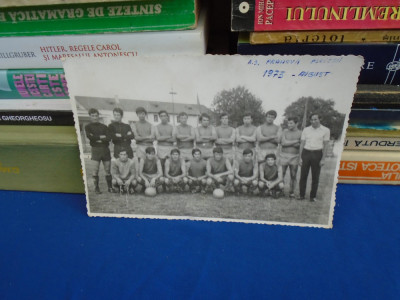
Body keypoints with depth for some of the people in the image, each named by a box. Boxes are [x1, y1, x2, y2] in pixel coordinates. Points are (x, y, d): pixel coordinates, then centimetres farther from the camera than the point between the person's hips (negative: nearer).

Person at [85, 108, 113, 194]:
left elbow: (109, 138, -1)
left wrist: (96, 138, -8)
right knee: (95, 169, -3)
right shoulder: (88, 127, 9)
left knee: (107, 169, 2)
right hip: (95, 149, -2)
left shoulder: (104, 126, 13)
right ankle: (96, 188, 8)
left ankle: (110, 187, 10)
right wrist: (101, 137, -6)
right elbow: (89, 136, -10)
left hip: (105, 149, 2)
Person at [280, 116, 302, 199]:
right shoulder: (285, 131, 4)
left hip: (294, 157, 0)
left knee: (293, 176, 5)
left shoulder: (300, 133, 2)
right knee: (281, 175, 0)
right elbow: (283, 143, -9)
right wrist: (296, 141, -9)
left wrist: (288, 143, -12)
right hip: (284, 156, 0)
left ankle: (291, 193, 17)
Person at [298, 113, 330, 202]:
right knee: (303, 175, 2)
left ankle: (313, 196, 15)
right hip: (306, 153, 2)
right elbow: (302, 144, 8)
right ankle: (302, 195, 12)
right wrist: (300, 157, 4)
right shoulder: (306, 130, 7)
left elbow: (325, 145, 0)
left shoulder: (325, 130, 1)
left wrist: (323, 159, -5)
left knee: (315, 177, 4)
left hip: (317, 154, -2)